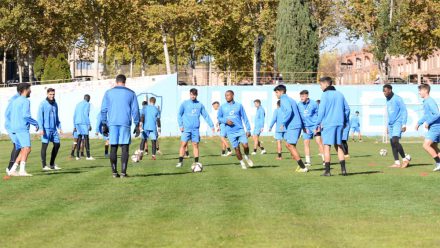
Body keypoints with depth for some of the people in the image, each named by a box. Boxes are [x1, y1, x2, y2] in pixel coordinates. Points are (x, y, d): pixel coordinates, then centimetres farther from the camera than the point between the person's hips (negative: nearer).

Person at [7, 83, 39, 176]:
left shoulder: (14, 101, 20)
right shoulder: (25, 101, -6)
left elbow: (9, 115, 22)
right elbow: (25, 115, -17)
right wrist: (35, 123, -6)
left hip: (14, 129, 9)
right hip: (22, 129, -9)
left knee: (23, 151, 14)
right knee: (27, 149, -17)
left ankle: (12, 170, 9)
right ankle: (22, 170, -30)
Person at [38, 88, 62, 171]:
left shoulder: (55, 104, 13)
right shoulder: (43, 104, -6)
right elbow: (39, 117, -10)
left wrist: (59, 127, 16)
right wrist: (41, 129, -18)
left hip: (54, 128, 7)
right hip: (46, 129, -7)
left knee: (57, 145, 6)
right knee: (44, 146, -5)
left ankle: (52, 164, 16)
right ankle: (44, 165, -1)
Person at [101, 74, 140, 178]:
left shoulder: (108, 93, 8)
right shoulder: (131, 93, 7)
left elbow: (104, 110, 5)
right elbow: (135, 110, 4)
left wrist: (104, 125, 9)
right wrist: (137, 126, 6)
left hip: (112, 124, 1)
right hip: (125, 123, -1)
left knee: (113, 148, 6)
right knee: (125, 147, 0)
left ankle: (114, 172, 4)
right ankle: (123, 172, -8)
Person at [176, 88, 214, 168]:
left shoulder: (200, 105, 7)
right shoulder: (185, 104, 1)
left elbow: (206, 116, 11)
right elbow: (179, 114, 5)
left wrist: (211, 126, 8)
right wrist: (180, 125, -5)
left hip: (195, 129, 2)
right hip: (186, 128, -2)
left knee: (195, 145, 3)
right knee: (183, 144, -6)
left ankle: (196, 162, 8)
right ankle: (180, 161, -1)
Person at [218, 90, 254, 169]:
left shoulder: (239, 106, 4)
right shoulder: (222, 107, 5)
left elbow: (245, 118, 6)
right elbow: (219, 118, 10)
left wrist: (248, 130, 1)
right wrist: (226, 121, -11)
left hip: (240, 130, -1)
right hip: (230, 132, 1)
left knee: (245, 145, -14)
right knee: (236, 148, 1)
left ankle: (247, 157, 15)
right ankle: (241, 162, 21)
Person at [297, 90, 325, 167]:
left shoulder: (313, 103, -7)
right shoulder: (299, 105, 2)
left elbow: (319, 114, 0)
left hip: (314, 125, -3)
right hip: (306, 127, 3)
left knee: (319, 141, -9)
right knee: (306, 143, 1)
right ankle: (308, 161, 9)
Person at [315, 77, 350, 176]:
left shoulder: (325, 95, -6)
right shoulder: (340, 94, 13)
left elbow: (321, 111, -10)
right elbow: (347, 109, 13)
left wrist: (318, 124, -6)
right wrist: (345, 122, 19)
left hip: (328, 124, -6)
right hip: (339, 123, 6)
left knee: (327, 146, -1)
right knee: (339, 146, 13)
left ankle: (327, 171, -4)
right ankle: (343, 169, 5)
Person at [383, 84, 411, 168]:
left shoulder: (397, 99, -10)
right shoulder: (388, 100, 15)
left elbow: (404, 111, -11)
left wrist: (404, 124, -16)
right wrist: (388, 126, 22)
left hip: (397, 123, -8)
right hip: (391, 124, 8)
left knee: (395, 141, -20)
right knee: (392, 143, 2)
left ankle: (405, 158, -6)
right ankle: (397, 163, 4)